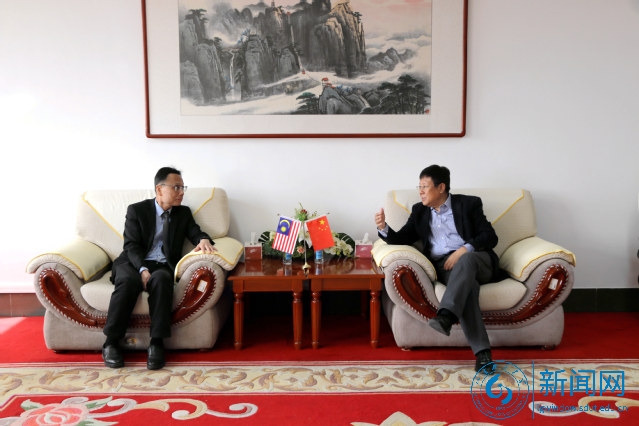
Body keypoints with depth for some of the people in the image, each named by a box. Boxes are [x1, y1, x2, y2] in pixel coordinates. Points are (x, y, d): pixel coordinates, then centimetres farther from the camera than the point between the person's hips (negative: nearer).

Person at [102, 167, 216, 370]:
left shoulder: (183, 213, 17)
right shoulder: (136, 210, 7)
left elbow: (196, 232, 6)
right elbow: (131, 245, -2)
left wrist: (203, 240, -20)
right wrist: (143, 269, -20)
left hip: (163, 266, 1)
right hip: (135, 263, -1)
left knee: (161, 279, -36)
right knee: (128, 281, -36)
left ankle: (156, 343, -34)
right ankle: (110, 343, -25)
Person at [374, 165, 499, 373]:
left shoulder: (468, 203, 9)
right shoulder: (419, 211, 19)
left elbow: (490, 237, 1)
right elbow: (402, 238, 11)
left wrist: (464, 249, -16)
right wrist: (383, 228, -10)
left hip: (475, 260, -1)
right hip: (443, 266, 1)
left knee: (465, 262, -38)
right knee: (466, 284, -33)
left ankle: (446, 316, -51)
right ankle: (482, 351, -39)